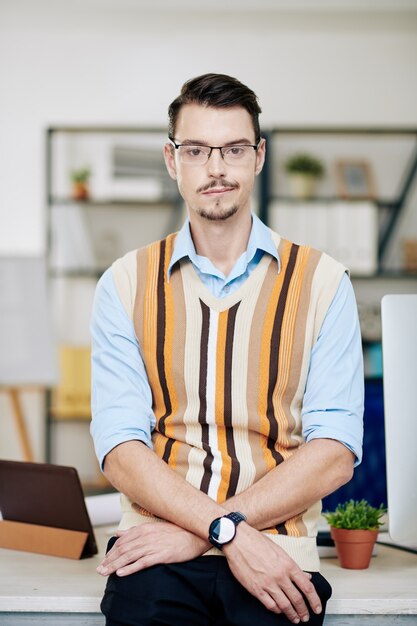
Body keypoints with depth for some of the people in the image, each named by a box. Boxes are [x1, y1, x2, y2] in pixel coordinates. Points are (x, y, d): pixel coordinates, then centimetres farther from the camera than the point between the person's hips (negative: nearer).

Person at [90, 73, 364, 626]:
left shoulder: (322, 283, 8)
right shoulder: (126, 285, 10)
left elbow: (334, 454, -1)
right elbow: (121, 451, 0)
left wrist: (196, 534, -10)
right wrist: (230, 534, -14)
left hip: (275, 547, 0)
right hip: (159, 544, 0)